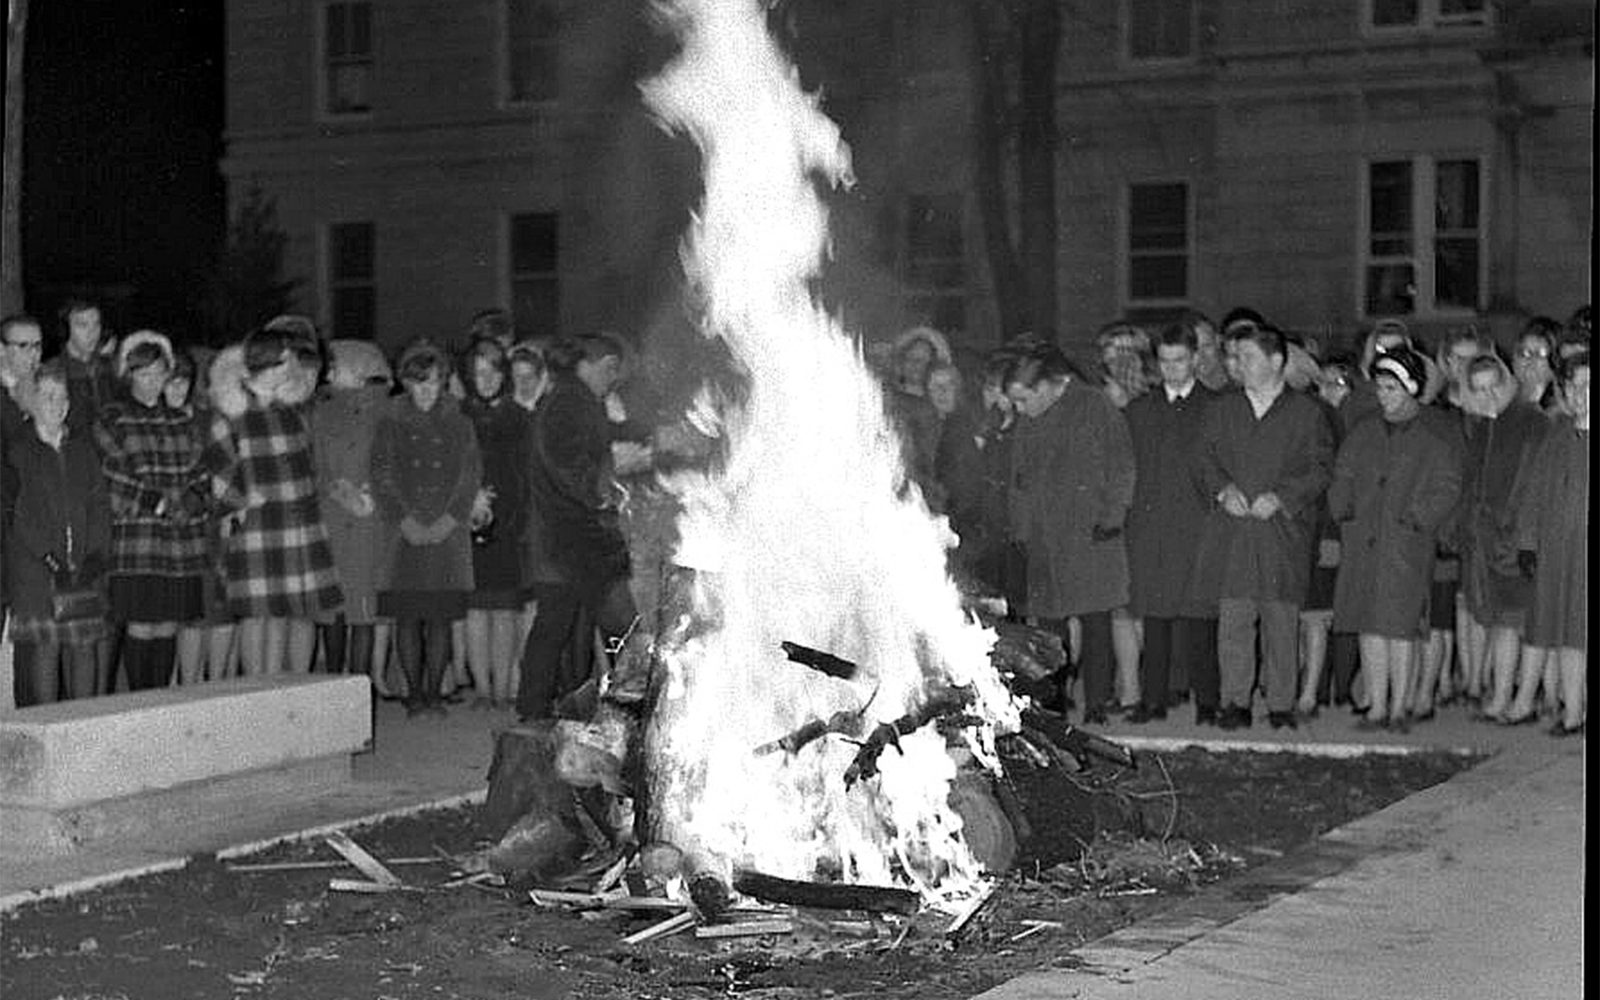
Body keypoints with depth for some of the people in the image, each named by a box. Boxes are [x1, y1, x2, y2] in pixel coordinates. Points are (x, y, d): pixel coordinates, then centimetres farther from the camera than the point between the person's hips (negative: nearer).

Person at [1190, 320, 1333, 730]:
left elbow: (1321, 468, 1)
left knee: (1281, 622, -1)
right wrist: (1223, 490, -5)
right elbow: (1205, 461, 14)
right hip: (1230, 532, 2)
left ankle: (1281, 705, 6)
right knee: (1233, 619, -2)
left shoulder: (1306, 413, 5)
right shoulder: (1222, 411, 15)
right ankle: (1235, 702, 4)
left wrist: (1280, 498, -10)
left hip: (1283, 531, -2)